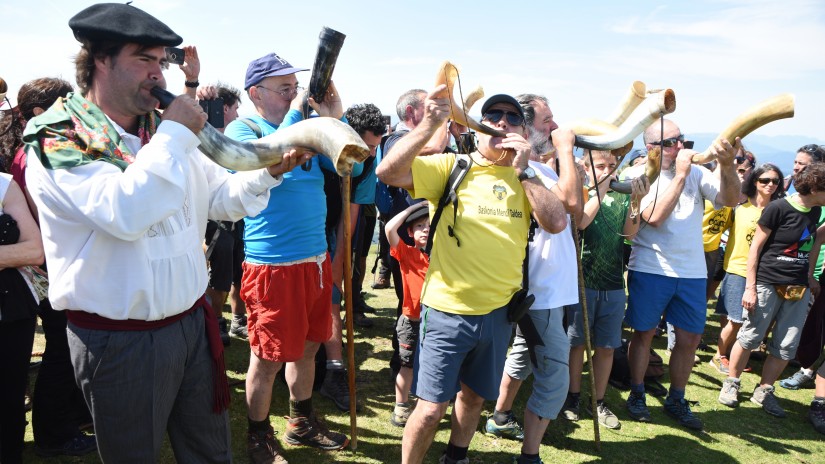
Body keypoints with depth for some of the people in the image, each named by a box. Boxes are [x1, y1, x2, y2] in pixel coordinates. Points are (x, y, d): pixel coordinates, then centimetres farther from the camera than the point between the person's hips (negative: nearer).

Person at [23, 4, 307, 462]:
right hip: (119, 343, -5)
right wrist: (175, 135, -21)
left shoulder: (165, 128, 6)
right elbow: (124, 212, -30)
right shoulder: (57, 138, -13)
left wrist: (267, 171, -5)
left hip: (192, 322, 6)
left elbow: (220, 196, 13)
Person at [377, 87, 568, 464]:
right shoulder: (451, 167, -6)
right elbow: (388, 172, -20)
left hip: (499, 311, 5)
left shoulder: (526, 177, 6)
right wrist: (430, 124, -30)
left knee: (474, 396, 22)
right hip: (447, 311, -4)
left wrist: (523, 168, -15)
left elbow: (556, 223, -10)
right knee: (431, 407, 0)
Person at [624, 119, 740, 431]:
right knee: (644, 334, 8)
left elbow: (731, 199, -9)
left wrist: (727, 164, -25)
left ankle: (676, 400, 28)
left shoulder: (697, 173, 4)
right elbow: (654, 216, -21)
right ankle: (637, 395, 25)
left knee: (690, 338, 10)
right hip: (649, 270, -4)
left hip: (692, 272, 4)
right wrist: (680, 174, -20)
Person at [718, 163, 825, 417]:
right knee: (750, 337, 1)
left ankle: (764, 390, 22)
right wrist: (750, 287, -12)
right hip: (768, 284, -6)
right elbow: (755, 248, -9)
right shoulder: (778, 209, -11)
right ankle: (731, 383, 19)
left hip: (799, 289, 6)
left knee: (787, 347, 7)